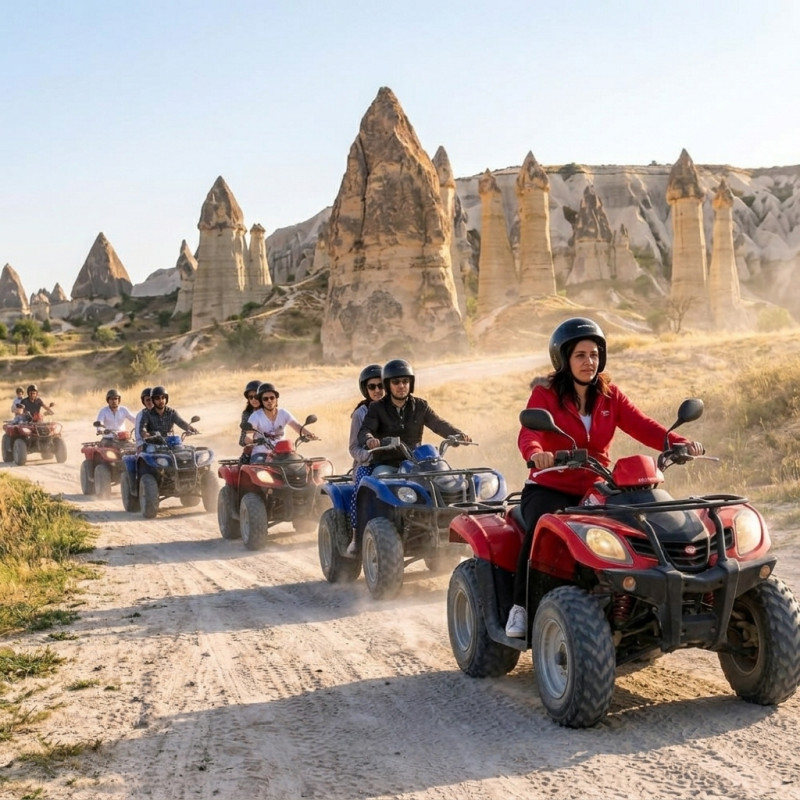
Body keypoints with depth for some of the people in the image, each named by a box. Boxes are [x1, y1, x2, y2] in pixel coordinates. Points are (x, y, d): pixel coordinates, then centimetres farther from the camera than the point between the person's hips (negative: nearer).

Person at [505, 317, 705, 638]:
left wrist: (679, 443, -24)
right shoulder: (544, 394, -3)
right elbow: (528, 434, -21)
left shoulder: (609, 395, 9)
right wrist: (535, 453, -46)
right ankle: (520, 607, -19)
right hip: (548, 489, -3)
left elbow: (643, 426, -5)